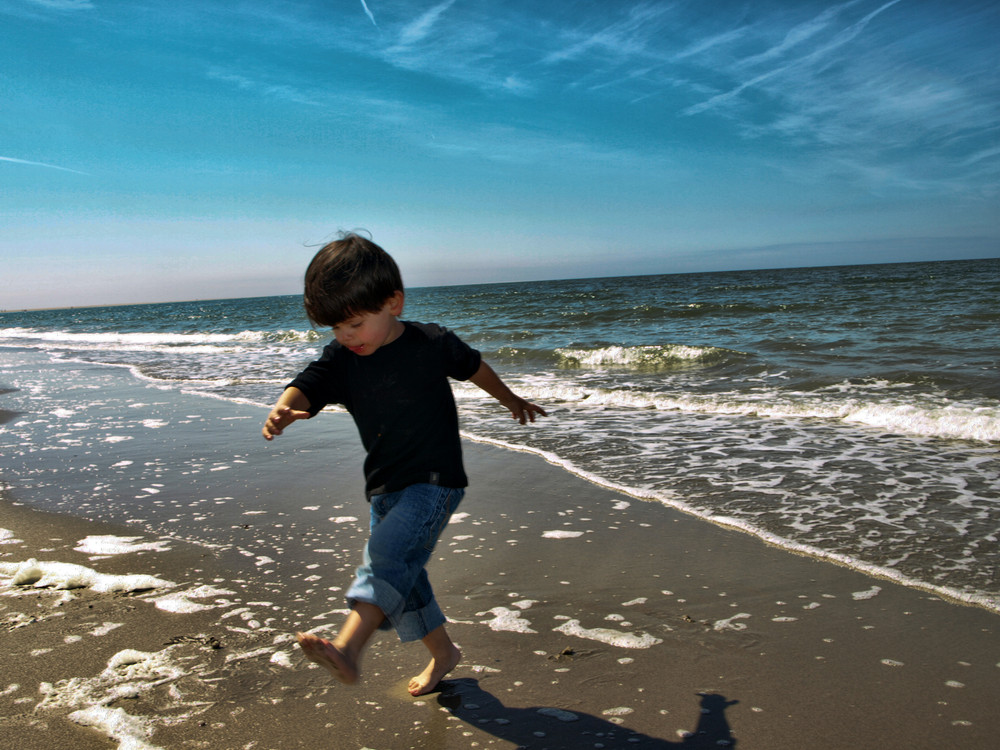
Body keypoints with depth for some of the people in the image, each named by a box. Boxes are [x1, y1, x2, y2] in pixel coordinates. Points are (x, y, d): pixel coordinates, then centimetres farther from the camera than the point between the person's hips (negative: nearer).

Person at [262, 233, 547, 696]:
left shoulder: (432, 344, -9)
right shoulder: (340, 359, 0)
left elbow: (472, 366, 10)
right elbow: (307, 388, -16)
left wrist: (512, 402, 26)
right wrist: (282, 411, -42)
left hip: (435, 483, -6)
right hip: (385, 488, 6)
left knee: (388, 553, -28)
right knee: (402, 578, 13)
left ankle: (347, 649, -42)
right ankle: (442, 653, 34)